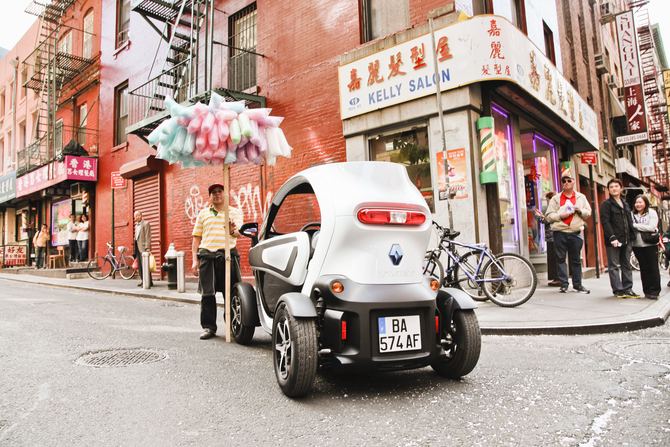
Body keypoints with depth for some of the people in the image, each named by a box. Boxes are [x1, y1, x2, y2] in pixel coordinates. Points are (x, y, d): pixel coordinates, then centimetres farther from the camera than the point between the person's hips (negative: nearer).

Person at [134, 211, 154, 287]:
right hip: (137, 247, 9)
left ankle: (149, 282, -10)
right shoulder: (136, 225, 21)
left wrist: (147, 247, -19)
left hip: (143, 247, -9)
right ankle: (142, 281, 12)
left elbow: (148, 236, -13)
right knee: (139, 265, 7)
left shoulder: (146, 224, -6)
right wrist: (135, 246, 17)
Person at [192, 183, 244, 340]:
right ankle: (208, 327, 10)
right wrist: (195, 260, 8)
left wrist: (233, 231, -28)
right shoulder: (203, 214, 20)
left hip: (228, 254, -2)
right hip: (206, 255, 2)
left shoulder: (235, 212, 13)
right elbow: (196, 237, 17)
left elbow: (240, 233, -3)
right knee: (207, 293, 1)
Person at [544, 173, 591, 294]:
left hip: (575, 233, 1)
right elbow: (549, 216, 3)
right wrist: (560, 215, -13)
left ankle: (577, 284, 14)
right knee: (560, 259, -1)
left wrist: (580, 210, -5)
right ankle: (563, 284, 6)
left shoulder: (581, 197, 15)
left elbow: (589, 213, 15)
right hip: (560, 232, -1)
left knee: (576, 260, 5)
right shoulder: (555, 199, 8)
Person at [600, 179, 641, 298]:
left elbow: (630, 222, 21)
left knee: (627, 265, 9)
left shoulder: (625, 204, 19)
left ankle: (627, 289, 14)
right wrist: (612, 238, -20)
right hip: (613, 241, -7)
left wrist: (631, 237, 10)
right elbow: (605, 222, -12)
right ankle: (618, 290, 2)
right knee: (614, 266, -2)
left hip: (626, 240, 7)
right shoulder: (606, 204, -3)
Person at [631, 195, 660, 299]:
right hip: (637, 245, 3)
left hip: (650, 244, -3)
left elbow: (652, 227, -12)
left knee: (653, 268, 0)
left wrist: (635, 226, -11)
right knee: (643, 268, 7)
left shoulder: (652, 213, 0)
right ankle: (647, 291, 14)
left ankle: (654, 291, 7)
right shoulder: (632, 214, 9)